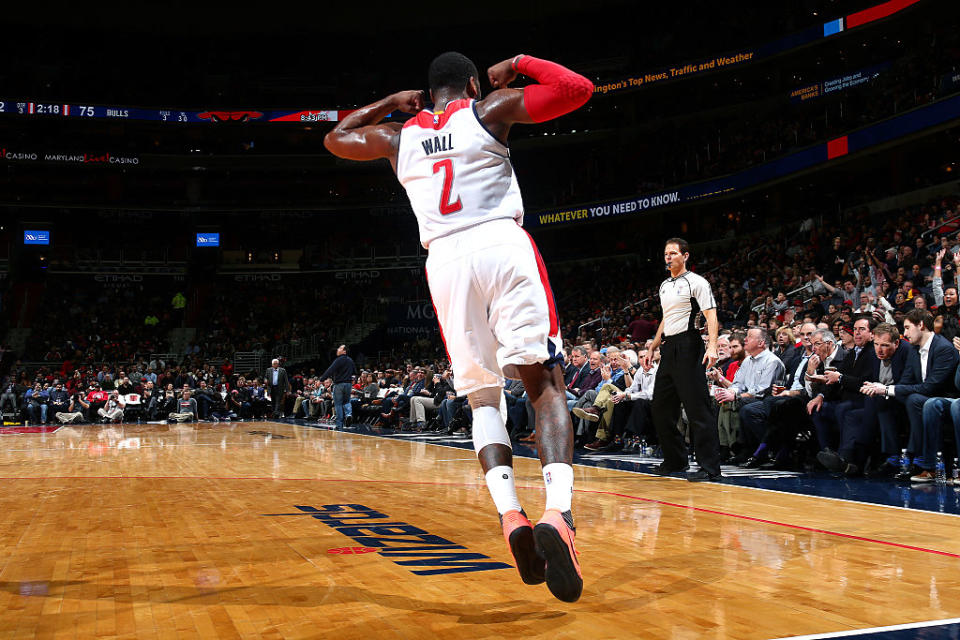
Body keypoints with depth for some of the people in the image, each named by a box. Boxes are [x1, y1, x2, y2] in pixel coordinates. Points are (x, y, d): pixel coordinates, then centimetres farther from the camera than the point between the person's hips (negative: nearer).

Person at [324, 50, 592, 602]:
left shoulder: (398, 135, 20)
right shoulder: (491, 108, 12)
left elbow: (335, 139, 38)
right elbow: (579, 88, 9)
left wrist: (390, 102, 42)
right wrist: (518, 65, 22)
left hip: (445, 261, 3)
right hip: (503, 246, -2)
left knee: (482, 397, 11)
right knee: (545, 384, -4)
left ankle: (510, 514, -9)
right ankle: (558, 514, -26)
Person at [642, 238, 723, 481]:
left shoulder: (696, 282, -5)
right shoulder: (665, 286, 19)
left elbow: (711, 316, -13)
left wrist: (712, 347, -26)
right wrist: (651, 349, 25)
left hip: (688, 347, -9)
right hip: (668, 348, 9)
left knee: (698, 408, -10)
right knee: (661, 407, 11)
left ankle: (710, 467, -7)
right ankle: (675, 461, 23)